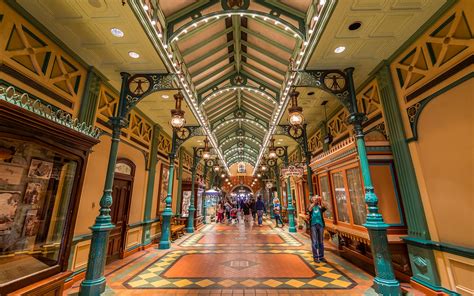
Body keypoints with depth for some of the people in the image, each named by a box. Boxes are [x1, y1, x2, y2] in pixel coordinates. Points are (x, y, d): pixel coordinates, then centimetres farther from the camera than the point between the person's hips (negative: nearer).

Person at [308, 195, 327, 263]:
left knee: (321, 241, 9)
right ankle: (315, 257, 7)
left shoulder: (320, 207, 10)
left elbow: (324, 208, -14)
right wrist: (314, 202, -25)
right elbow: (309, 210, -17)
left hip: (320, 224, 2)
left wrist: (321, 201, -27)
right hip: (313, 225, -2)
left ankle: (321, 256, 20)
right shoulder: (311, 206, 7)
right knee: (314, 242, 0)